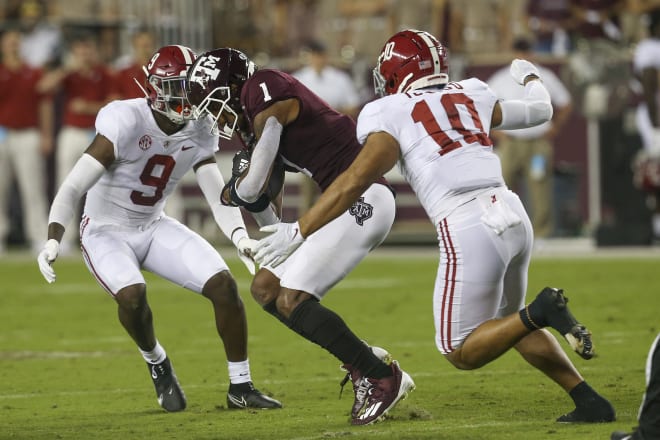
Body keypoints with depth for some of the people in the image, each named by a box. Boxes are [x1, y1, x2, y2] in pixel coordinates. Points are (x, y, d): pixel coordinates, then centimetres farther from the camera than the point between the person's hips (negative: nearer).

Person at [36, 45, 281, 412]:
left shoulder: (199, 132, -5)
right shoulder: (126, 122, -25)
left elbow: (218, 195, -5)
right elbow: (74, 187, -26)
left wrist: (241, 238, -24)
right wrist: (53, 240, -39)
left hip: (154, 227, 6)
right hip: (106, 231, -5)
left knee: (224, 285, -12)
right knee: (132, 295, -33)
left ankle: (241, 387, 2)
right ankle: (158, 365, -1)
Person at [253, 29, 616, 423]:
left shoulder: (391, 114, 2)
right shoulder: (471, 97, 18)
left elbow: (356, 180, -9)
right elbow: (540, 110, 33)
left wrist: (299, 231, -7)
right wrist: (529, 76, 56)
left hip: (468, 231, -6)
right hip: (514, 217, 6)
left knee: (462, 352, 7)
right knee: (508, 324, 28)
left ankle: (541, 311, -17)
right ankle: (590, 401, 16)